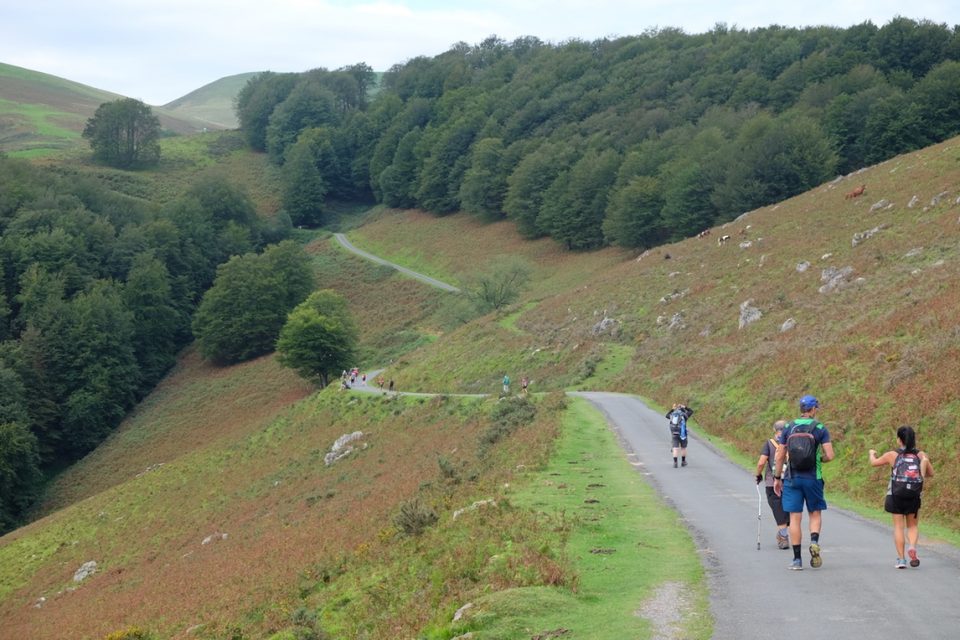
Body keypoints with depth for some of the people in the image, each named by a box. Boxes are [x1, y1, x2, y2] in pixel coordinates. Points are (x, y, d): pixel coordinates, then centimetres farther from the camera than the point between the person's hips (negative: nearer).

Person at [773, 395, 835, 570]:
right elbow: (830, 455, -10)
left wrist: (777, 478, 10)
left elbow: (780, 456, 2)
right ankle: (814, 542, -12)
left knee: (795, 518, 3)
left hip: (792, 478, 1)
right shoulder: (820, 429, -3)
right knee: (815, 513, 15)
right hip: (813, 478, -1)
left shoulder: (788, 428, 3)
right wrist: (820, 459, 12)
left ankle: (797, 559, 2)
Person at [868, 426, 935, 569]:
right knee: (913, 526, 14)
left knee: (898, 527, 6)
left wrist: (872, 453, 35)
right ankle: (912, 547, -13)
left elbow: (874, 462, 13)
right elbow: (931, 473, 5)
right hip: (914, 497, 1)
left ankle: (901, 558, 2)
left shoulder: (892, 455, -2)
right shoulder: (920, 455, 1)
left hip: (896, 496, -1)